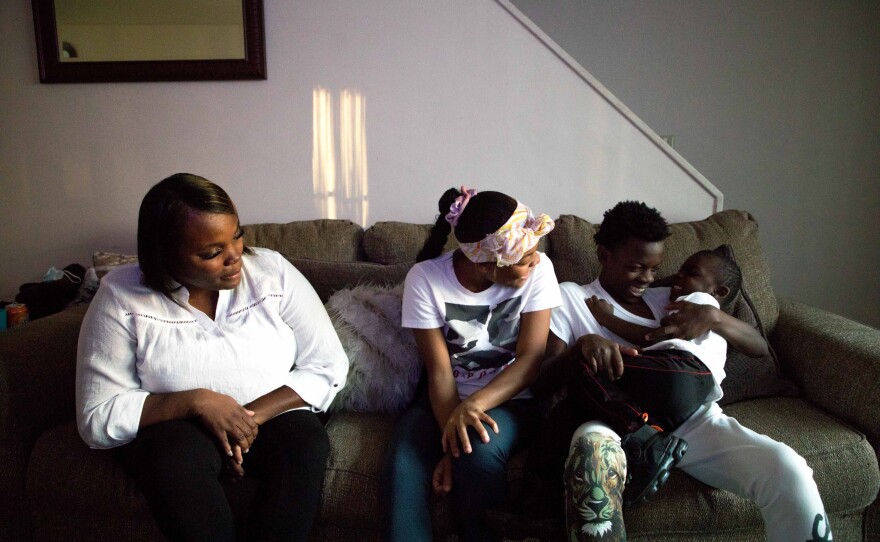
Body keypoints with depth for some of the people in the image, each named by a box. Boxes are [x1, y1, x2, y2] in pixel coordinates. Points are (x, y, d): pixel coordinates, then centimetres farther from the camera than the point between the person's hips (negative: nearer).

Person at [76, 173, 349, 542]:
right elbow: (97, 419, -12)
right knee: (176, 455, -34)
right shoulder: (122, 298, -12)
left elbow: (329, 367, -9)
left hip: (270, 415, 1)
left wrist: (252, 416, -21)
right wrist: (197, 401, -25)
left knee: (307, 441, -30)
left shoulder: (272, 272, -9)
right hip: (172, 426, 0)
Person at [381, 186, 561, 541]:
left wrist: (475, 404, -32)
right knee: (404, 464, -30)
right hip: (445, 400, 0)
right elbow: (440, 372, -13)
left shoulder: (537, 270, -13)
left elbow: (530, 359, -15)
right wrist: (450, 441, -27)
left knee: (479, 450, -32)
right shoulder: (424, 278, -15)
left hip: (510, 398, 0)